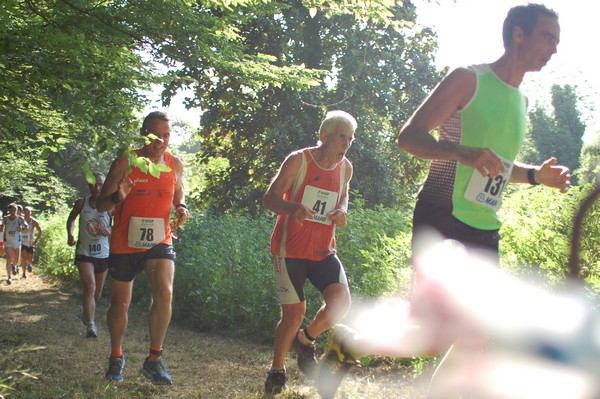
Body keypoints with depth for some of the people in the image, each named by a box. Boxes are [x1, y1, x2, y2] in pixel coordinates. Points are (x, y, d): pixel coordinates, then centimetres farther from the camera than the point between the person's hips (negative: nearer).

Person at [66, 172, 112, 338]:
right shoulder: (81, 203, -4)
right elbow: (71, 219, 14)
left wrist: (109, 232, -25)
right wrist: (70, 234, -4)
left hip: (103, 254, 1)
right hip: (84, 253, -1)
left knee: (97, 292, 15)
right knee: (90, 286, -21)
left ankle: (87, 313, 44)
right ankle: (91, 325, -18)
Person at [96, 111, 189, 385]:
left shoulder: (175, 165, -1)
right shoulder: (125, 163, -11)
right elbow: (100, 205, -9)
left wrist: (181, 208, -2)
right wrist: (117, 196, -30)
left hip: (159, 241, 1)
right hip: (124, 243, -1)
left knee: (164, 293, -21)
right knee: (120, 304, 11)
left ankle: (154, 360, -5)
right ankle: (116, 357, 36)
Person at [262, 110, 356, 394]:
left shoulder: (345, 168, 4)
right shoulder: (298, 160, -11)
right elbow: (269, 198, -13)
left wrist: (342, 211, -4)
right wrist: (293, 207, -35)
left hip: (323, 250, 4)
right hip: (290, 249, -4)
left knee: (341, 301, -16)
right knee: (294, 312, -4)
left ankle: (305, 340, 12)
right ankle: (277, 370, 18)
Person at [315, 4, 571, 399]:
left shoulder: (521, 101, 17)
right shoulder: (468, 80, -7)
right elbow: (409, 135, -13)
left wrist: (536, 174, 12)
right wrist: (464, 152, -29)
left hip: (485, 232, 8)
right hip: (443, 221, -8)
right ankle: (347, 344, 10)